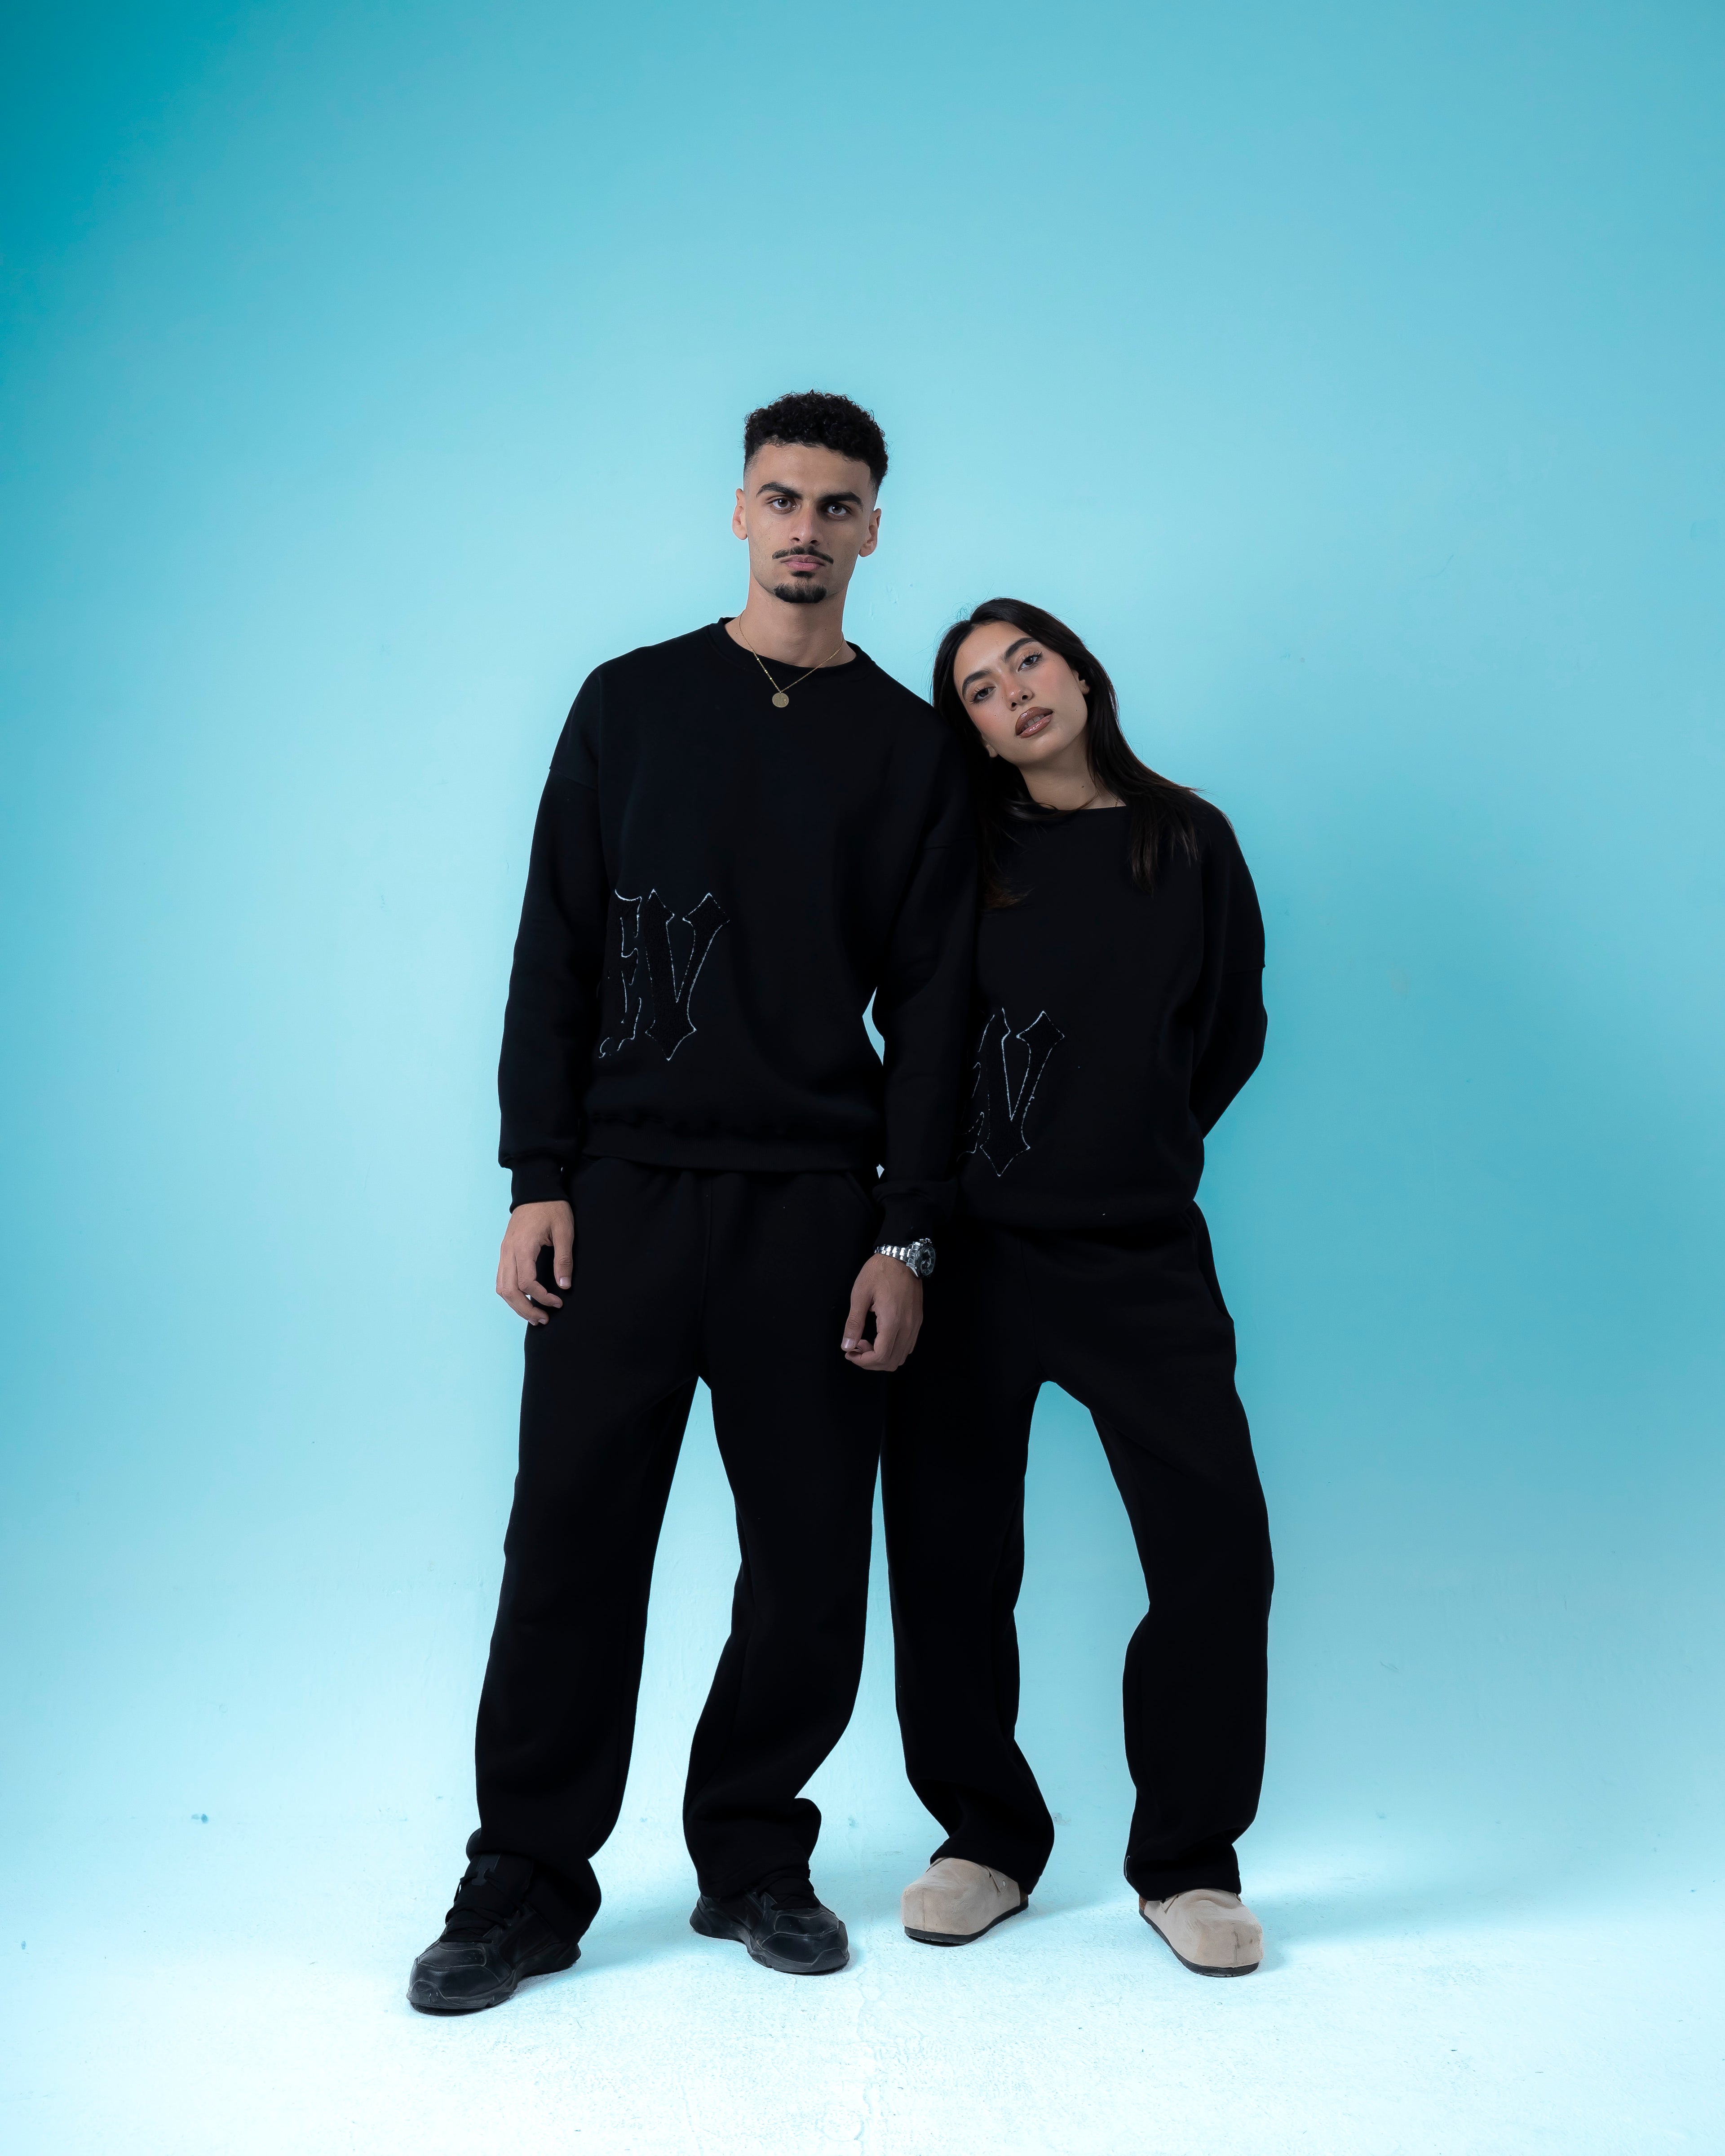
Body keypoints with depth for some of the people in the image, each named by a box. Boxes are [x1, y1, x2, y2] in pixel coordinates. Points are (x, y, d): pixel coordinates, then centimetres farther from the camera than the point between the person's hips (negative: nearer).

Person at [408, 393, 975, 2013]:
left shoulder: (910, 747, 8)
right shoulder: (633, 702, 9)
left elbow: (928, 1009, 4)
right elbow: (555, 955, 6)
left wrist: (906, 1236, -3)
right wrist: (539, 1181, -3)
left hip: (815, 1208, 0)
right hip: (624, 1192, 0)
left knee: (811, 1559, 4)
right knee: (573, 1543, 1)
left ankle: (755, 1860, 23)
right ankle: (525, 1887, 15)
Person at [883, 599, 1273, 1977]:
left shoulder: (1189, 842, 6)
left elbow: (1233, 1030, 13)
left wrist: (1138, 1152, 11)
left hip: (1139, 1251, 0)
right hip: (975, 1244, 0)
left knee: (1218, 1550, -3)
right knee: (954, 1555, 5)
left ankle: (1188, 1862, 15)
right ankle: (989, 1839, 24)